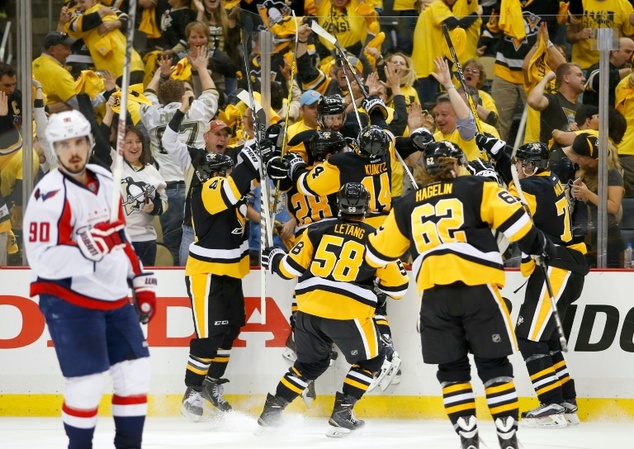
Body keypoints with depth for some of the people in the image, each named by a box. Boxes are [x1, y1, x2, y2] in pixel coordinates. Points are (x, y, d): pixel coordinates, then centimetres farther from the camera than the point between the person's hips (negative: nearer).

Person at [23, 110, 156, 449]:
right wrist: (87, 248, -36)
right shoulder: (50, 195, -17)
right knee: (88, 383, -11)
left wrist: (141, 281, 18)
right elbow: (43, 261, -23)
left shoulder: (105, 182, 8)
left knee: (135, 373, 7)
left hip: (115, 298, 7)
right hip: (70, 302, -7)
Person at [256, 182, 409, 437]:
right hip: (349, 312, -4)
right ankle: (341, 414, 7)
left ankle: (272, 411, 20)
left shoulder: (318, 231, 7)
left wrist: (274, 259, 30)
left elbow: (292, 267, 9)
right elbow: (398, 288, 6)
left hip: (309, 308, 4)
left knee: (311, 362, 25)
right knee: (369, 361, 17)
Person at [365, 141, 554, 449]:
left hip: (434, 295, 3)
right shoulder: (476, 190, 7)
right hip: (477, 288, -2)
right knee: (493, 365, 3)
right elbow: (514, 219, -5)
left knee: (452, 368, 12)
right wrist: (536, 245, 12)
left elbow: (378, 252, 27)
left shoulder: (406, 206, 18)